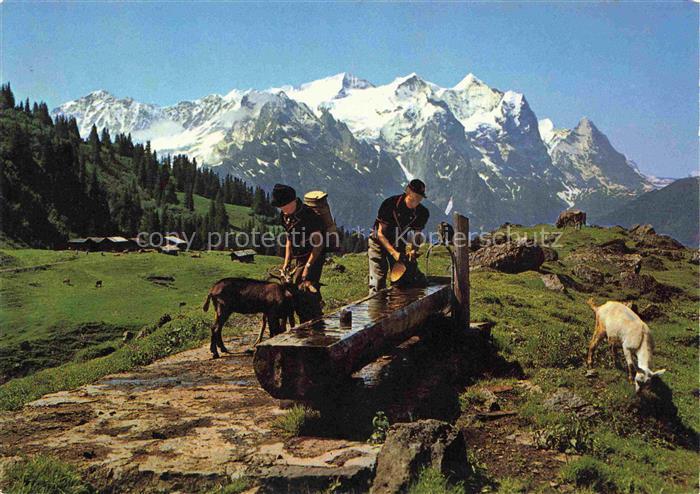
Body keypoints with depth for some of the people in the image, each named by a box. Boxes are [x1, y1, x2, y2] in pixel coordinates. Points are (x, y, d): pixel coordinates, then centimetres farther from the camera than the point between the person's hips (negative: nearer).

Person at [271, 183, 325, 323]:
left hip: (312, 259, -8)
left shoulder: (309, 216, -20)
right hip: (296, 259, 8)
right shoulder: (286, 215, 5)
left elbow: (318, 244, -17)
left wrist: (308, 266, -19)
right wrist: (286, 262, 9)